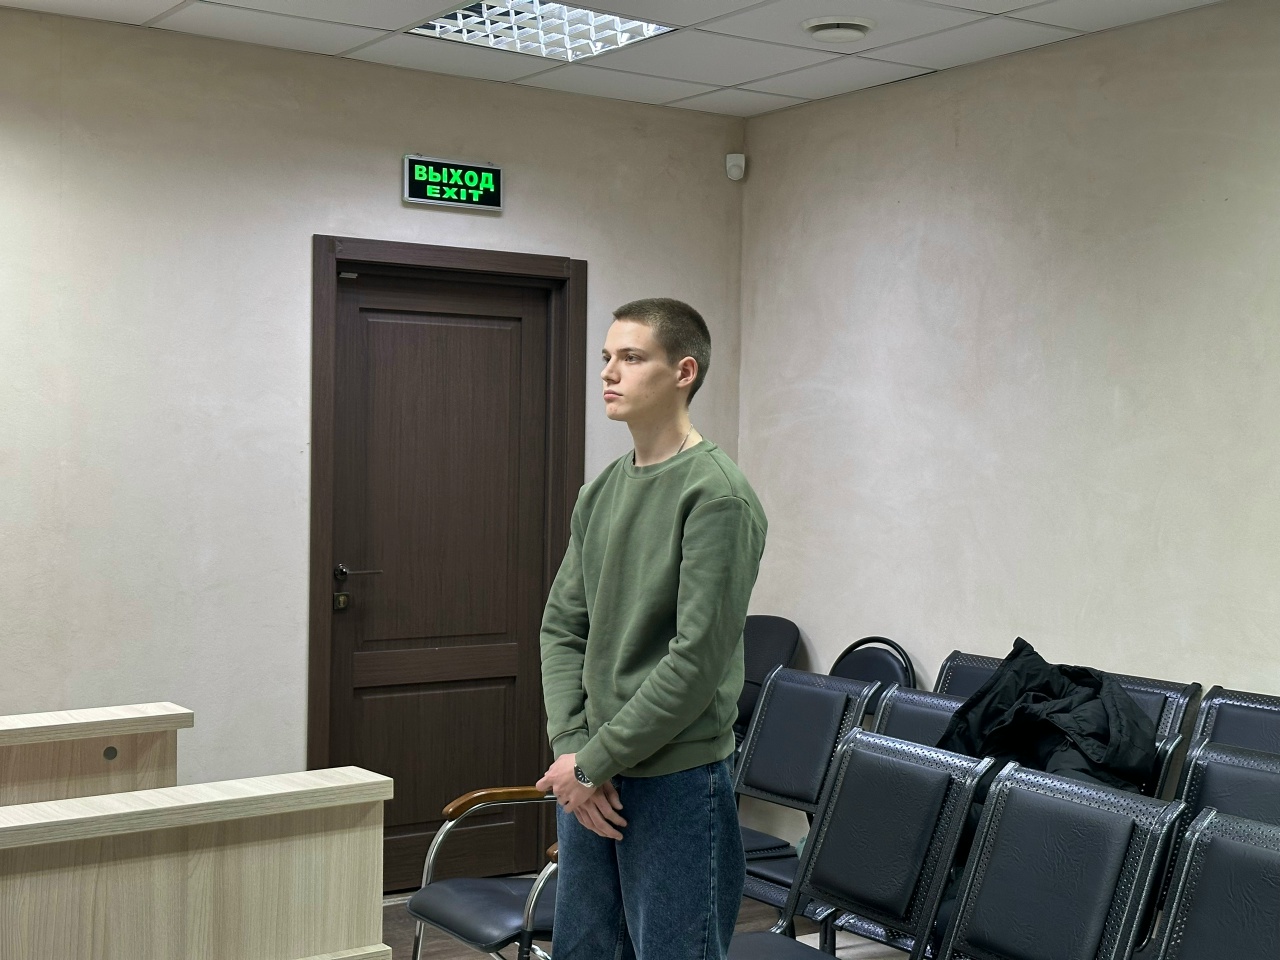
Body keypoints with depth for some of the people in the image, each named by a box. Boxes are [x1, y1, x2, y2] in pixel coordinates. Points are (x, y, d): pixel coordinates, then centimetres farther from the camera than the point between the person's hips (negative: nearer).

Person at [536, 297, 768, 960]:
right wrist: (570, 747, -3)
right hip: (589, 781, 7)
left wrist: (594, 762, -14)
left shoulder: (716, 496, -14)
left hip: (676, 781, -7)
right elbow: (562, 628, 10)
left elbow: (697, 662, -19)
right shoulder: (600, 493, 9)